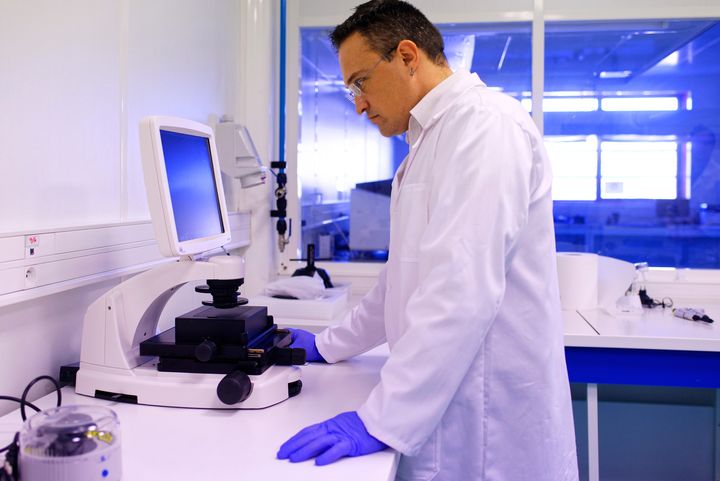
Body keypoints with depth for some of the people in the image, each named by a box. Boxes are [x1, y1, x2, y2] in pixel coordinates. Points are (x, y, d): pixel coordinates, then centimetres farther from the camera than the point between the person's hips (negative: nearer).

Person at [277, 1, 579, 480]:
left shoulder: (484, 123, -16)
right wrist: (328, 345, 21)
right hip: (443, 410, 9)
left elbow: (464, 290, -26)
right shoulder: (435, 138, 15)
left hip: (490, 425, -9)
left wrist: (380, 422, -26)